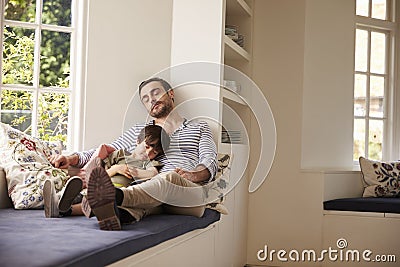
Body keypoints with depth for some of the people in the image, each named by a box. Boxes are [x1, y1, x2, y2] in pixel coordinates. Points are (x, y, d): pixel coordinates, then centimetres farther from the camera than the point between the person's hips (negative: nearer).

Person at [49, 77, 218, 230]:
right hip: (154, 191, 2)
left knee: (170, 177, -38)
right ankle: (120, 214, -68)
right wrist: (73, 158, 4)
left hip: (192, 196, -2)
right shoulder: (139, 131, 31)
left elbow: (210, 162, 9)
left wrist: (195, 175, -16)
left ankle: (116, 196, -62)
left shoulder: (199, 128, 26)